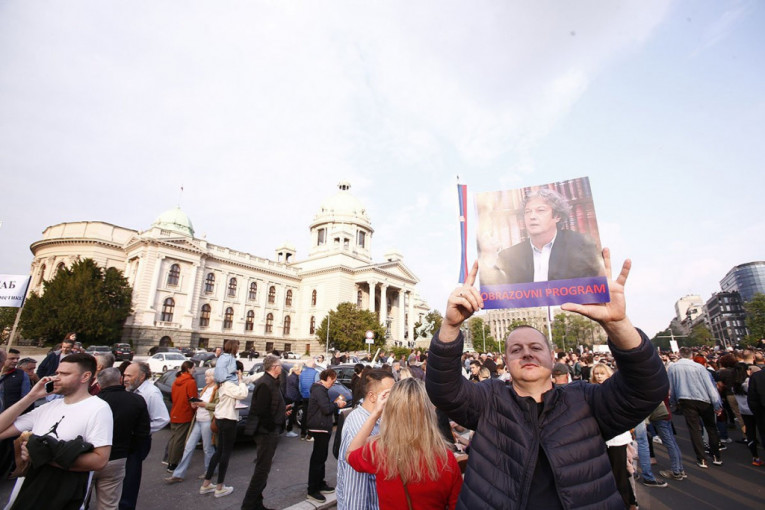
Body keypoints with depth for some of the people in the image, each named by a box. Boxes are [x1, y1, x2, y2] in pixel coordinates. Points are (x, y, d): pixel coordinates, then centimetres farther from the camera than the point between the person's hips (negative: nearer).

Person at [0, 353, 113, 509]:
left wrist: (45, 456, -21)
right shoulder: (47, 407, 5)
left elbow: (100, 460, -21)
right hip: (24, 492, 6)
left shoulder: (98, 408, -17)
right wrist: (31, 396, -3)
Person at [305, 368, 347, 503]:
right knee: (318, 458, -2)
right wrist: (337, 404, -11)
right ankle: (312, 490, 8)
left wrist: (335, 403, 6)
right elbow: (326, 409, -26)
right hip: (320, 427, -11)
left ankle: (320, 484, 31)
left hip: (321, 427, 11)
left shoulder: (320, 388, 12)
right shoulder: (319, 389, -21)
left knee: (321, 457, 19)